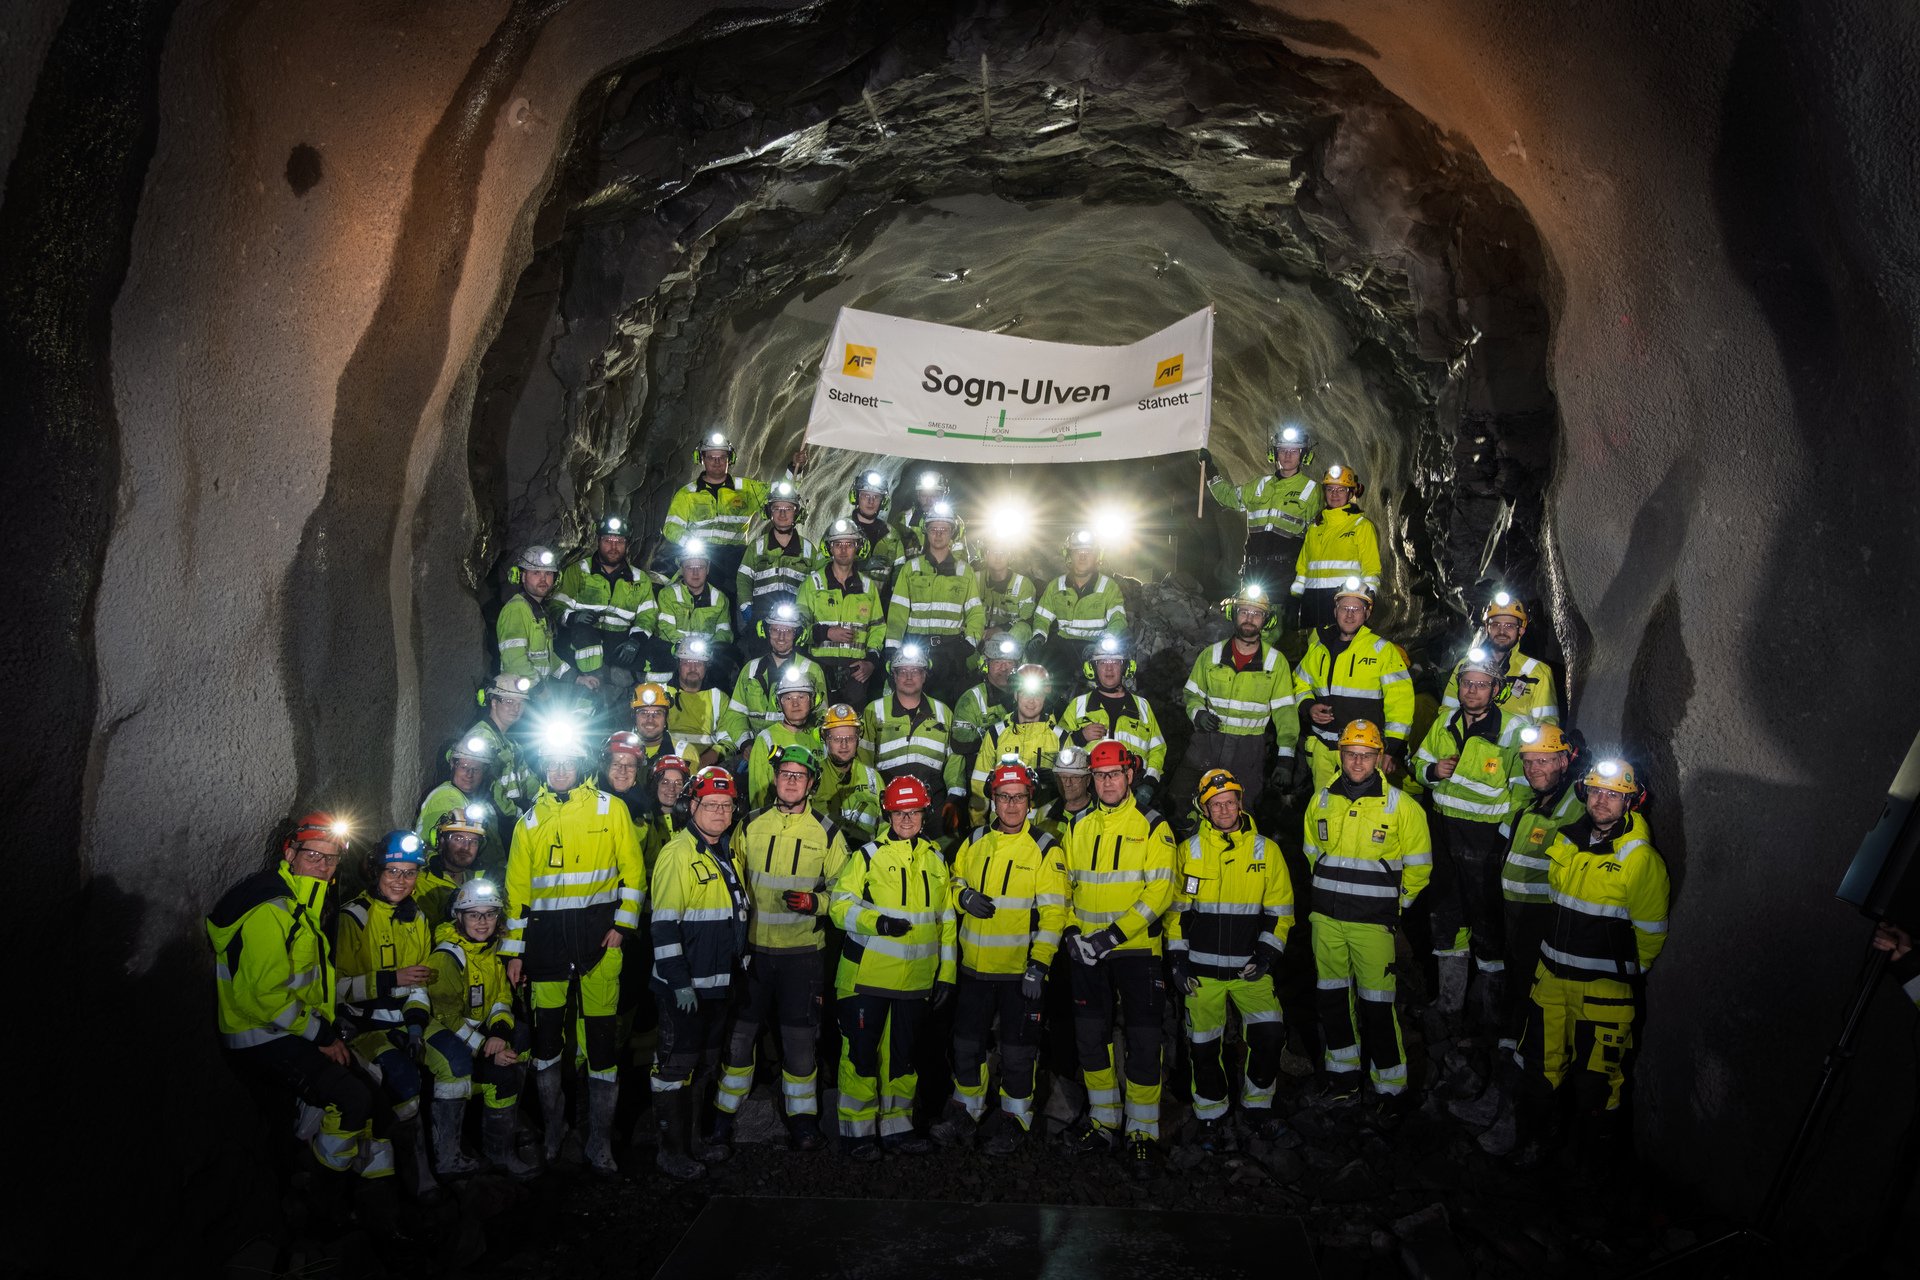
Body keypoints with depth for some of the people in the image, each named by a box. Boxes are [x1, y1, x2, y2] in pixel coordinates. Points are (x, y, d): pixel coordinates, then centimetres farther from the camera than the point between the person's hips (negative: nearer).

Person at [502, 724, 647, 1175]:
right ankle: (552, 1127, 27)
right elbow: (517, 887, 12)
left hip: (598, 931, -2)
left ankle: (599, 1142, 11)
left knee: (602, 1032, 0)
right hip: (546, 934, 3)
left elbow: (633, 870, 2)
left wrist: (622, 924, -7)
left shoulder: (610, 809, 3)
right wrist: (513, 950, 8)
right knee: (546, 1030, 7)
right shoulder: (530, 819, 11)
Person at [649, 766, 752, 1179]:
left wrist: (743, 955, 18)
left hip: (720, 982, 8)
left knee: (704, 1063, 18)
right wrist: (679, 982, -21)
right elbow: (664, 924, -18)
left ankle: (693, 1138, 31)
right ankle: (671, 1150, 13)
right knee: (676, 1066, 2)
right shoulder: (678, 854, -15)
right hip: (684, 986, -8)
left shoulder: (730, 854, 10)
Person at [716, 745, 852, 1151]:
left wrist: (816, 902, -13)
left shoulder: (826, 831, 1)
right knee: (740, 1031, 8)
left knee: (799, 1037, 5)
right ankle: (724, 1113, 23)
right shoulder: (751, 826, 5)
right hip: (753, 947, 1)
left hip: (802, 950, -1)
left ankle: (802, 1118, 20)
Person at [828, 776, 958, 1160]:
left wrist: (946, 972, 11)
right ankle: (858, 1130, 15)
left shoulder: (936, 858, 10)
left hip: (916, 979, 4)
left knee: (903, 1053, 14)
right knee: (862, 1051, 1)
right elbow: (839, 905, -8)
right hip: (866, 974, -4)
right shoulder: (869, 854, -4)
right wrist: (876, 921, -25)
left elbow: (946, 919, 14)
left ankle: (896, 1127, 27)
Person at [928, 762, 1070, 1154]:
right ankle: (966, 1111, 33)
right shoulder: (975, 841, 6)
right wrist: (964, 896, -5)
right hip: (975, 965, 5)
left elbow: (1052, 912, -11)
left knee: (1017, 1049, 6)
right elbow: (956, 879, 19)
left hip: (1021, 970, -5)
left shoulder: (1045, 849, -8)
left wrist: (1039, 965, -17)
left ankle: (1015, 1120, 23)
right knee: (966, 1042, 15)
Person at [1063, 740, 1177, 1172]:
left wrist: (1115, 934, -18)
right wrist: (1073, 932, -3)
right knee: (1091, 1037, 10)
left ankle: (1142, 1132, 11)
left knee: (1143, 1041, -2)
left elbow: (1160, 891, -12)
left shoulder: (1153, 827, -5)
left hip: (1136, 948, -4)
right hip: (1087, 952, 5)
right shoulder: (1078, 829, 9)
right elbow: (1065, 886, 13)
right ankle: (1103, 1121, 26)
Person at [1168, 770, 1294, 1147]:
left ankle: (1257, 1105, 14)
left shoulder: (1265, 850, 2)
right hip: (1201, 970, 0)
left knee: (1270, 1035, -10)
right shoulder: (1189, 850, 1)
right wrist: (1177, 958, 1)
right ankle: (1212, 1117, 22)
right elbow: (1175, 908, 6)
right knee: (1204, 1045, 4)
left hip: (1250, 968, 0)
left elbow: (1279, 910, 6)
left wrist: (1267, 953, -5)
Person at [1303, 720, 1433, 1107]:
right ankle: (1343, 1076, 27)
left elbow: (1418, 865, 2)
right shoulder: (1321, 800, 4)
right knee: (1332, 998, 12)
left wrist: (1392, 904, 4)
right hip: (1326, 918, 4)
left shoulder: (1401, 806, -7)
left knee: (1377, 1005, -3)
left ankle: (1391, 1086, 10)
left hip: (1373, 922, -4)